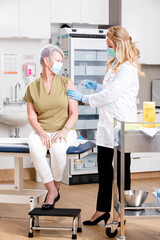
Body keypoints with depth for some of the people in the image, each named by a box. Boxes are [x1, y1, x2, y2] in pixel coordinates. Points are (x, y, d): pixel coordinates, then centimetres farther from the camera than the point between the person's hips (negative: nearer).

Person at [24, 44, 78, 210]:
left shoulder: (67, 83, 4)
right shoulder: (32, 87, 6)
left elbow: (74, 113, -1)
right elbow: (32, 117, 2)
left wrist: (64, 130, -19)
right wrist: (42, 134, -16)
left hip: (64, 131, -1)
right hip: (41, 131, 1)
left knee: (58, 149, -36)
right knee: (35, 150, -34)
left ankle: (55, 187, -11)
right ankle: (52, 191, -21)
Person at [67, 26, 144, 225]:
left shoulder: (128, 68, -17)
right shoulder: (114, 64, 14)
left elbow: (111, 94, -20)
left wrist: (84, 98, -10)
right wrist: (96, 86, 10)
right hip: (107, 125, 9)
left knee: (121, 170, 3)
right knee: (104, 168, 13)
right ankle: (102, 210, 22)